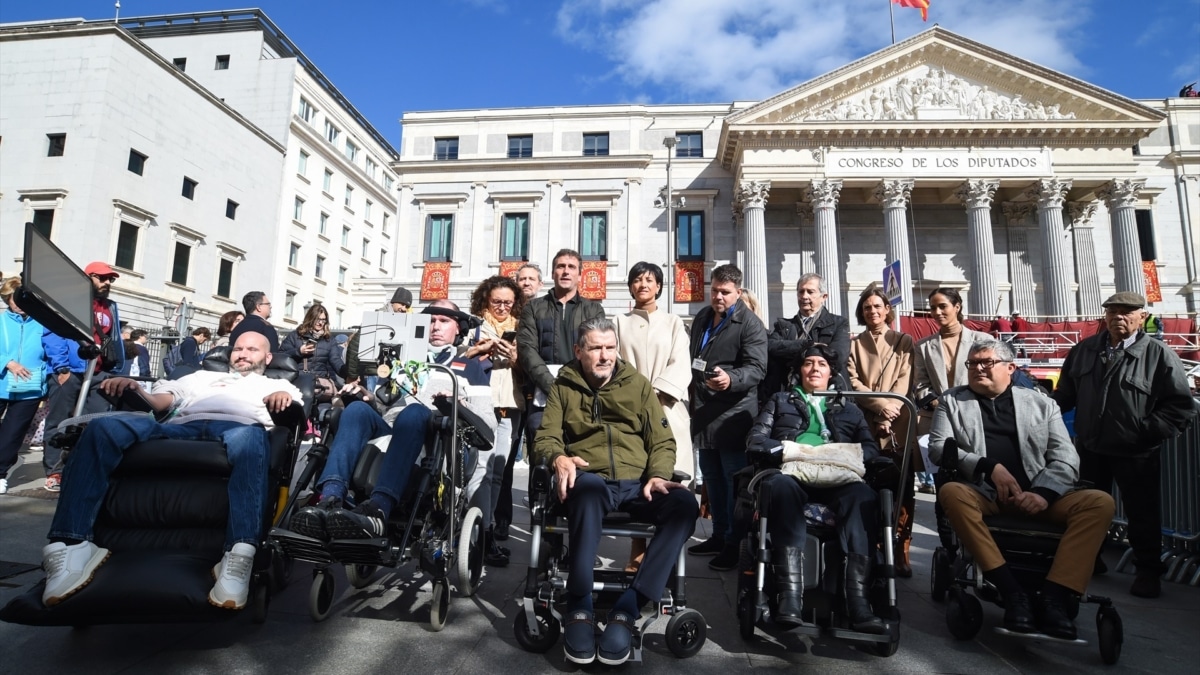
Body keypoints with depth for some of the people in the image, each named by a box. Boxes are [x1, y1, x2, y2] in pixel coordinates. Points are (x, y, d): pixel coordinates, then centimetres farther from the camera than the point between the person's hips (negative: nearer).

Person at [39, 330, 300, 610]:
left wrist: (283, 397, -13)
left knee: (249, 436, -41)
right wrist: (134, 389, 7)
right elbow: (159, 401, 29)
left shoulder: (276, 385, 31)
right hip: (181, 426, 4)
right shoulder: (201, 377, 42)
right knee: (103, 427, -23)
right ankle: (69, 546, -31)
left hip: (238, 426, -4)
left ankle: (239, 559, -54)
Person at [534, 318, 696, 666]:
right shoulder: (564, 386, 13)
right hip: (589, 478, -2)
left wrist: (657, 475, -9)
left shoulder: (638, 384, 14)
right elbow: (545, 437, 5)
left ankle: (627, 608, -24)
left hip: (636, 483, 2)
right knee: (588, 488, -39)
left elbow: (662, 440, 11)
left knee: (685, 504, -29)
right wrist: (558, 458, -19)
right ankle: (579, 609, -27)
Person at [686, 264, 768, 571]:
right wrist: (690, 389, 21)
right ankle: (719, 535, 29)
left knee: (734, 480, -2)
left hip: (733, 415, -8)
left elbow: (756, 367, -17)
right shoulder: (702, 318, 16)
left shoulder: (750, 324, -8)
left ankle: (734, 543, 10)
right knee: (712, 477, 16)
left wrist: (730, 379, -35)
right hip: (703, 413, 8)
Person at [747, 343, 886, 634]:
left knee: (863, 494, -34)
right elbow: (755, 439, 14)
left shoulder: (849, 408, 32)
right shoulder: (780, 400, 28)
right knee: (780, 485, -38)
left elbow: (872, 447, 16)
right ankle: (790, 595, -45)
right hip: (791, 471, -1)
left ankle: (858, 600, -39)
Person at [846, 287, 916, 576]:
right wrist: (881, 405, -11)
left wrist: (890, 414, -11)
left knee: (902, 488, -4)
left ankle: (901, 550, 3)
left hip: (898, 426, 0)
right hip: (865, 425, 0)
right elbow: (852, 382, 2)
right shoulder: (854, 344, 14)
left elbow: (904, 381, 2)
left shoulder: (904, 341, 12)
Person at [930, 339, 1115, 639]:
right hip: (982, 492, -2)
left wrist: (1043, 493, -13)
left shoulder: (1041, 403, 16)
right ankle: (1012, 591, -29)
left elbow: (1065, 458, 7)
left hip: (1037, 496, 2)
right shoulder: (952, 401, 13)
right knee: (951, 492, -34)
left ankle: (1054, 596, -24)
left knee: (1099, 502, -22)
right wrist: (990, 467, -12)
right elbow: (938, 447, 2)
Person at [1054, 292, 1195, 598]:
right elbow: (1065, 394, 8)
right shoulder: (1084, 350, 3)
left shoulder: (1159, 355, -8)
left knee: (1142, 514, 10)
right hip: (1090, 449, 4)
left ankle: (1149, 571, 29)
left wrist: (1149, 432, -17)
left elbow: (1180, 406, -9)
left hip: (1136, 454, -3)